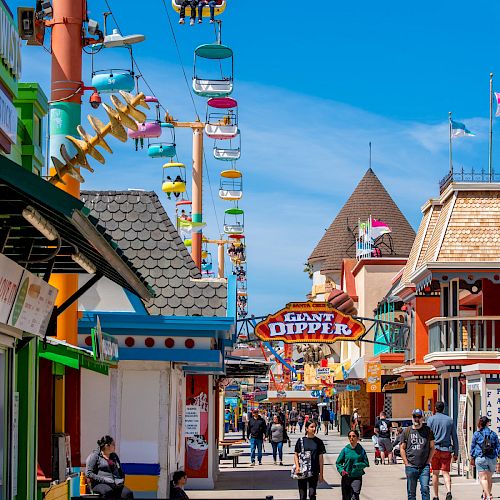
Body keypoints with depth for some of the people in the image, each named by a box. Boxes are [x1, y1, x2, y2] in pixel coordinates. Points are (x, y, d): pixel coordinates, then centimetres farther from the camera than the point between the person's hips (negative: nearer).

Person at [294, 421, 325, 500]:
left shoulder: (318, 442, 2)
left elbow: (321, 458, 4)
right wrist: (297, 466, -10)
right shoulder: (301, 440, 1)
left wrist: (321, 473, 2)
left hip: (314, 472, 0)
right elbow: (296, 455, 5)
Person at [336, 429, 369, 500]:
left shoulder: (361, 450, -2)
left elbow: (366, 463, -1)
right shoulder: (345, 450, -1)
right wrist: (341, 470, -15)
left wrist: (357, 465, -17)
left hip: (357, 477, -2)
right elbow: (338, 463, 4)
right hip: (346, 477, 2)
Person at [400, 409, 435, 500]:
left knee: (425, 489, -10)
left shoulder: (428, 430, 7)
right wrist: (406, 463, 0)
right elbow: (402, 448, 8)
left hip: (424, 467, -1)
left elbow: (432, 447, 10)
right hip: (411, 467, 1)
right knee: (411, 492, 5)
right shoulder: (407, 431, 7)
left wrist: (428, 461, -1)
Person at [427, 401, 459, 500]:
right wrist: (456, 453, 13)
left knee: (435, 473, 8)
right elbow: (455, 438, 8)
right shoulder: (450, 420, 7)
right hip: (446, 450, 1)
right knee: (445, 472, 0)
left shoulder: (431, 419, 0)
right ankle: (448, 491, -23)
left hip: (435, 448, -1)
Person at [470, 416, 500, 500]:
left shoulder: (477, 434, 0)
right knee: (489, 478, 15)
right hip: (492, 458, 3)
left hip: (480, 458, -3)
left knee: (483, 478, -8)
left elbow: (473, 447, 4)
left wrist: (472, 459, 13)